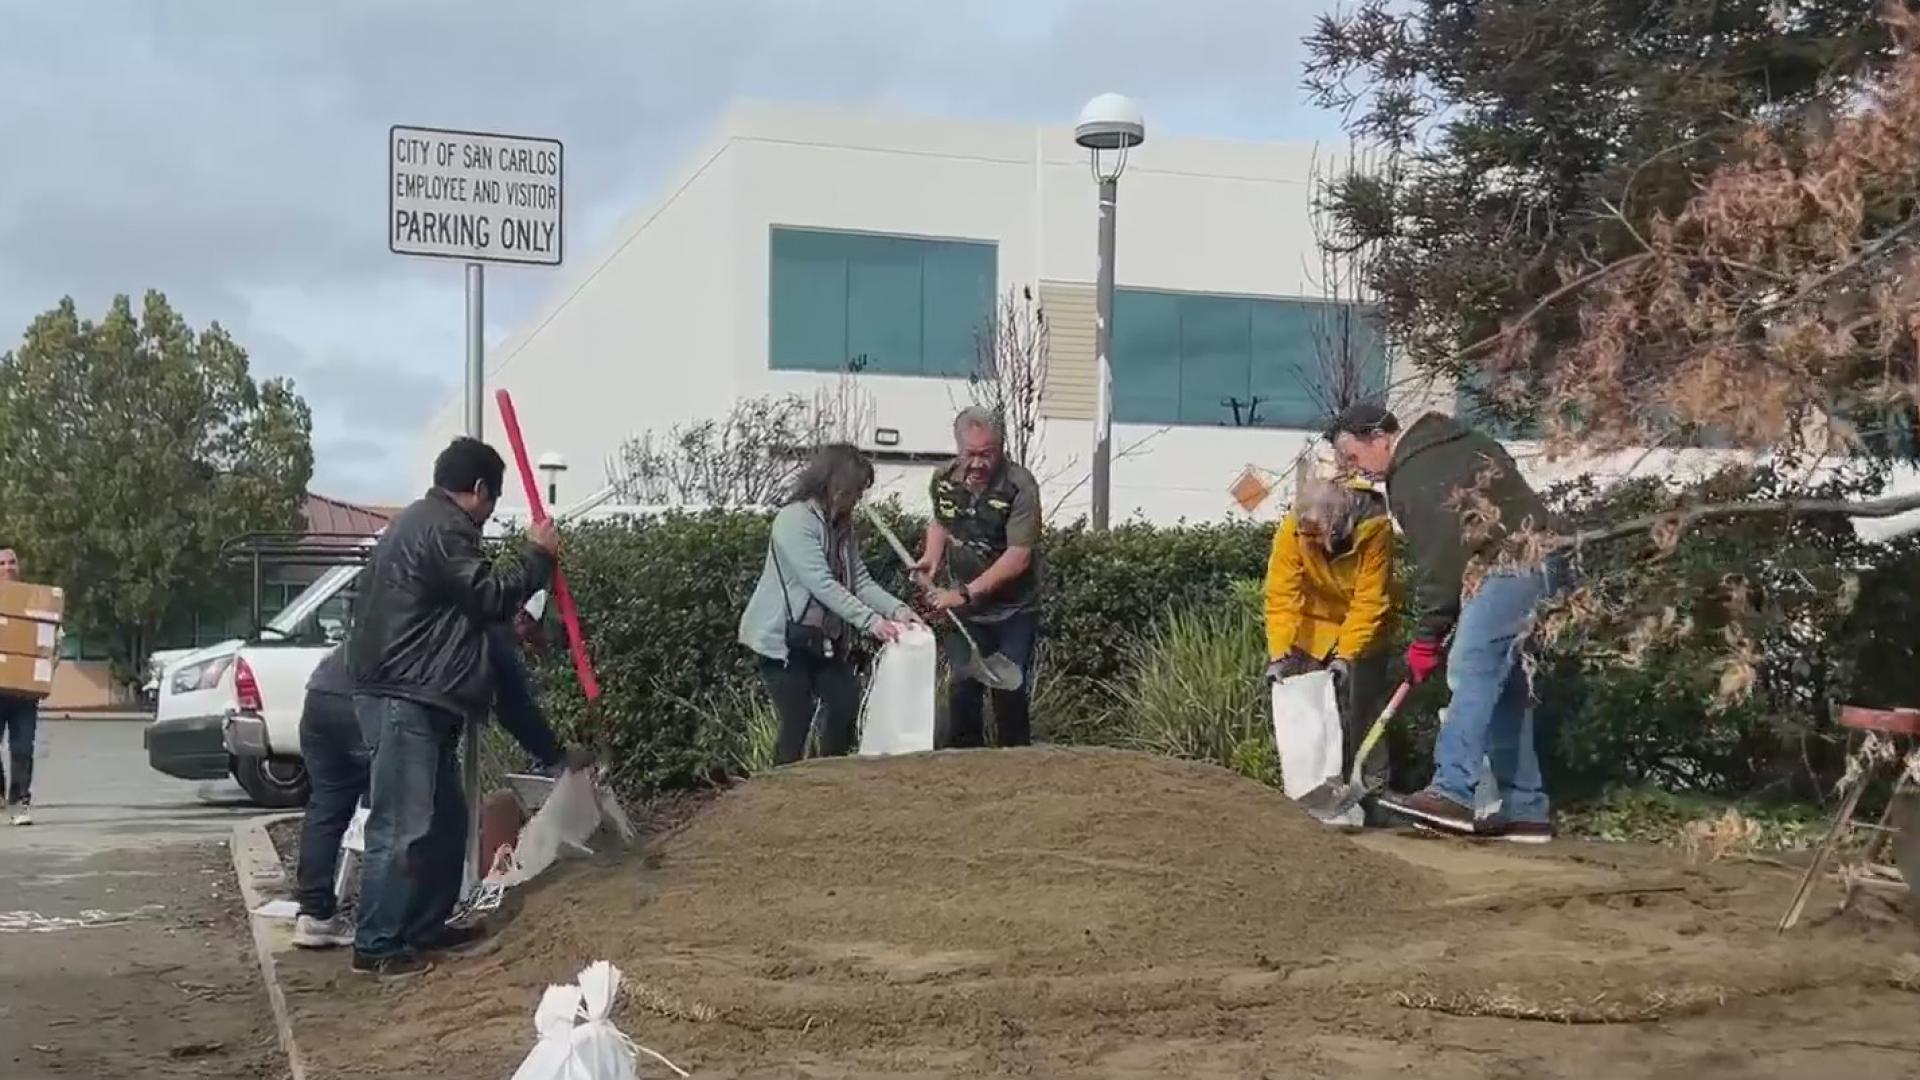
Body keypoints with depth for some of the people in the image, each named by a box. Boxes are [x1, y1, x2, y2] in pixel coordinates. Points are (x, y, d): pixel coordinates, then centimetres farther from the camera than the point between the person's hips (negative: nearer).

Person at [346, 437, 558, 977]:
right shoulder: (442, 529, -14)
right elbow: (489, 594, -15)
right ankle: (375, 944, -4)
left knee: (444, 819, 16)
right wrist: (538, 555, -3)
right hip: (404, 699, -11)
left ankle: (425, 926, 24)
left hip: (416, 698, 11)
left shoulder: (420, 522, 22)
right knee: (402, 825, -8)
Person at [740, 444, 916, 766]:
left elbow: (860, 580, 4)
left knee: (846, 709, 5)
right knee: (797, 722, -7)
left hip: (826, 638, 9)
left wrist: (896, 609, -12)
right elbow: (822, 584, -26)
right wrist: (869, 621, -30)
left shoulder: (841, 524, 10)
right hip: (784, 639, -9)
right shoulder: (794, 519, -19)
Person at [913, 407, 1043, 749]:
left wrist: (966, 592, -28)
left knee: (1009, 694, -1)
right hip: (965, 610, 4)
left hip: (1013, 611, -4)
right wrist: (932, 557, -2)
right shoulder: (945, 478, -5)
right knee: (962, 690, 6)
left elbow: (1018, 557, -25)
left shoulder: (1019, 487, -22)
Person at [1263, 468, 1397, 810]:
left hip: (1363, 632, -2)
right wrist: (1279, 653, -36)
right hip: (1314, 631, 2)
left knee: (1363, 708, -6)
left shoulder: (1374, 529, -31)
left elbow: (1370, 602, -29)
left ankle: (1373, 791, 3)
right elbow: (1282, 598, -26)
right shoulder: (1291, 531, -25)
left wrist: (1346, 655, -36)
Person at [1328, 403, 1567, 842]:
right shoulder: (1453, 443, 20)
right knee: (1504, 684, 10)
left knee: (1471, 670, -19)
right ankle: (1526, 810, 10)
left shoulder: (1416, 475, -11)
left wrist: (1428, 638, -9)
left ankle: (1454, 793, -29)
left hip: (1512, 569, -10)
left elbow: (1441, 559, -15)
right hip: (1535, 566, 10)